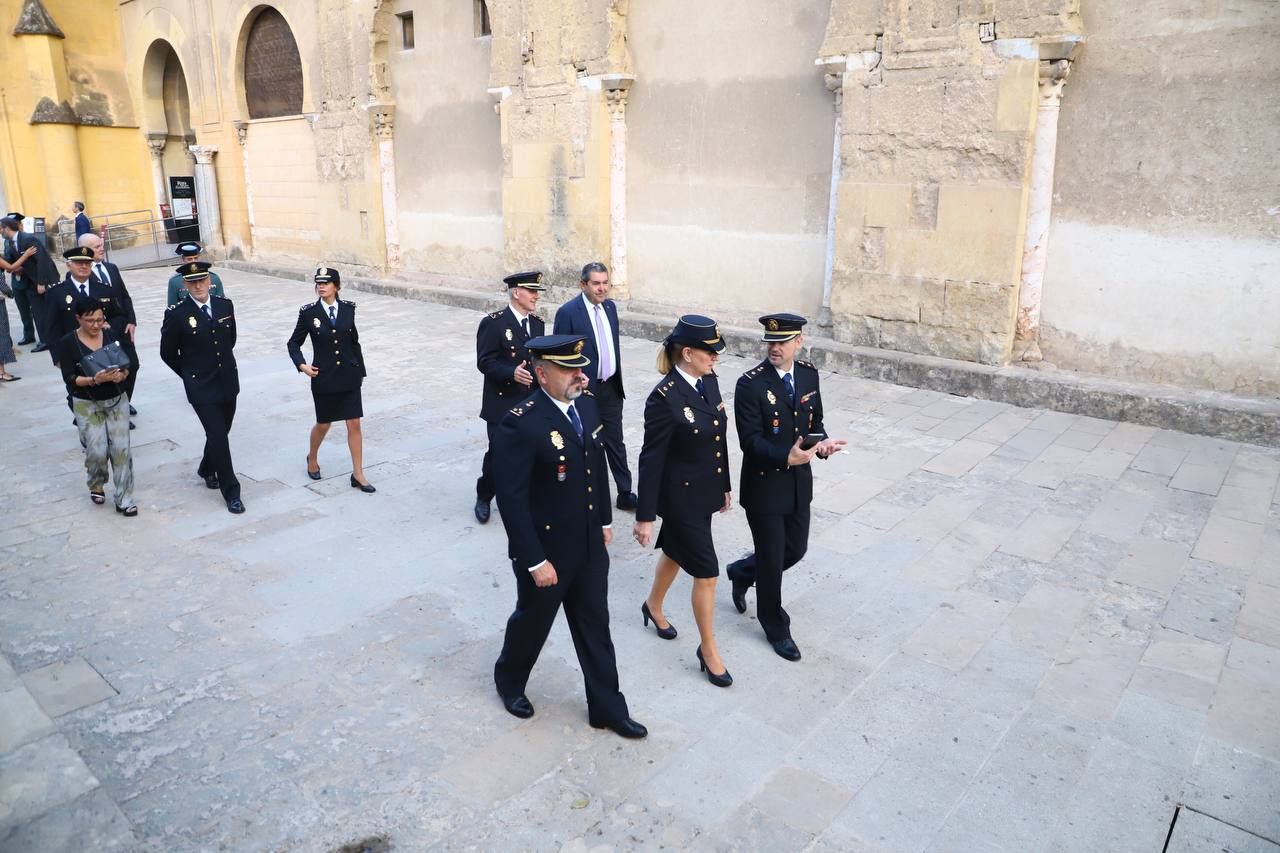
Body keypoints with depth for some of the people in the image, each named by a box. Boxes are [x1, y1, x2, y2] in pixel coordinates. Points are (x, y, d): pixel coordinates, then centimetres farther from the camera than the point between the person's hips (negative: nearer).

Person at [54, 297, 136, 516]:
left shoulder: (111, 335, 0)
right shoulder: (67, 342, -8)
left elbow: (126, 365, 3)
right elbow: (70, 379, -12)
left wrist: (122, 374, -20)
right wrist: (95, 379, -28)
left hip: (118, 400, 2)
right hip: (87, 405, -2)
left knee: (121, 448, -5)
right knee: (97, 451, -4)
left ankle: (124, 499, 3)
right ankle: (96, 486, 28)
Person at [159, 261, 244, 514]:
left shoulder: (225, 305, 2)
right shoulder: (176, 314, -11)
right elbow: (168, 353, -1)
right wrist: (191, 374, 6)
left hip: (228, 382, 5)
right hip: (201, 388, -5)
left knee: (221, 432, 17)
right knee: (218, 437, -7)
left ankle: (207, 469, 44)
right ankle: (231, 492, 2)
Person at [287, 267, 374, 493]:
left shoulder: (348, 309, 0)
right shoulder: (309, 312, -5)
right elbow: (294, 343, 5)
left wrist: (360, 370, 11)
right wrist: (301, 364, -11)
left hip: (349, 376, 1)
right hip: (323, 377, -1)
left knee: (354, 424, 1)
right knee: (323, 424, 12)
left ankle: (358, 475, 9)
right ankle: (312, 458, 42)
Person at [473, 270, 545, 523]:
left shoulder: (538, 322, 9)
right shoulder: (493, 322, -10)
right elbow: (484, 362, -14)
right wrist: (511, 373, -29)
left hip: (533, 403, 5)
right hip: (503, 402, -5)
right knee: (497, 453, 3)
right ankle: (483, 498, 25)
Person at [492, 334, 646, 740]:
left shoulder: (587, 404, -3)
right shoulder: (521, 424, -26)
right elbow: (511, 500, -24)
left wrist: (605, 520, 15)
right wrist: (534, 561, -21)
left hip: (590, 543, 6)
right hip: (546, 548, -6)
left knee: (594, 624, 17)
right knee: (533, 620, 18)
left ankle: (607, 707, 32)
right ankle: (509, 679, 48)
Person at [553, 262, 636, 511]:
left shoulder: (610, 306, 6)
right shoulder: (568, 312, -14)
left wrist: (619, 380, 15)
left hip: (611, 387, 5)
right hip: (585, 390, -5)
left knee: (615, 442, 11)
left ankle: (625, 493, 20)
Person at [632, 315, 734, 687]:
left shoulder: (709, 380, -1)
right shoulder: (665, 397, -25)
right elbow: (651, 460, -20)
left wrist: (725, 485, 17)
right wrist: (644, 516, -16)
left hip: (705, 491, 8)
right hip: (681, 497, -8)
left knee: (675, 552, 26)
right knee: (707, 571, 1)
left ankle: (653, 606, 52)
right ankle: (708, 649, 20)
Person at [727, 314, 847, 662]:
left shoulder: (809, 374, 0)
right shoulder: (750, 384, -18)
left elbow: (814, 419, 10)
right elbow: (751, 440, -21)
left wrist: (822, 440, -12)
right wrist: (786, 458, -36)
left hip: (799, 482, 6)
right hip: (764, 486, -6)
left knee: (795, 549, 18)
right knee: (772, 561, 8)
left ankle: (742, 572, 46)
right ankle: (776, 627, 30)